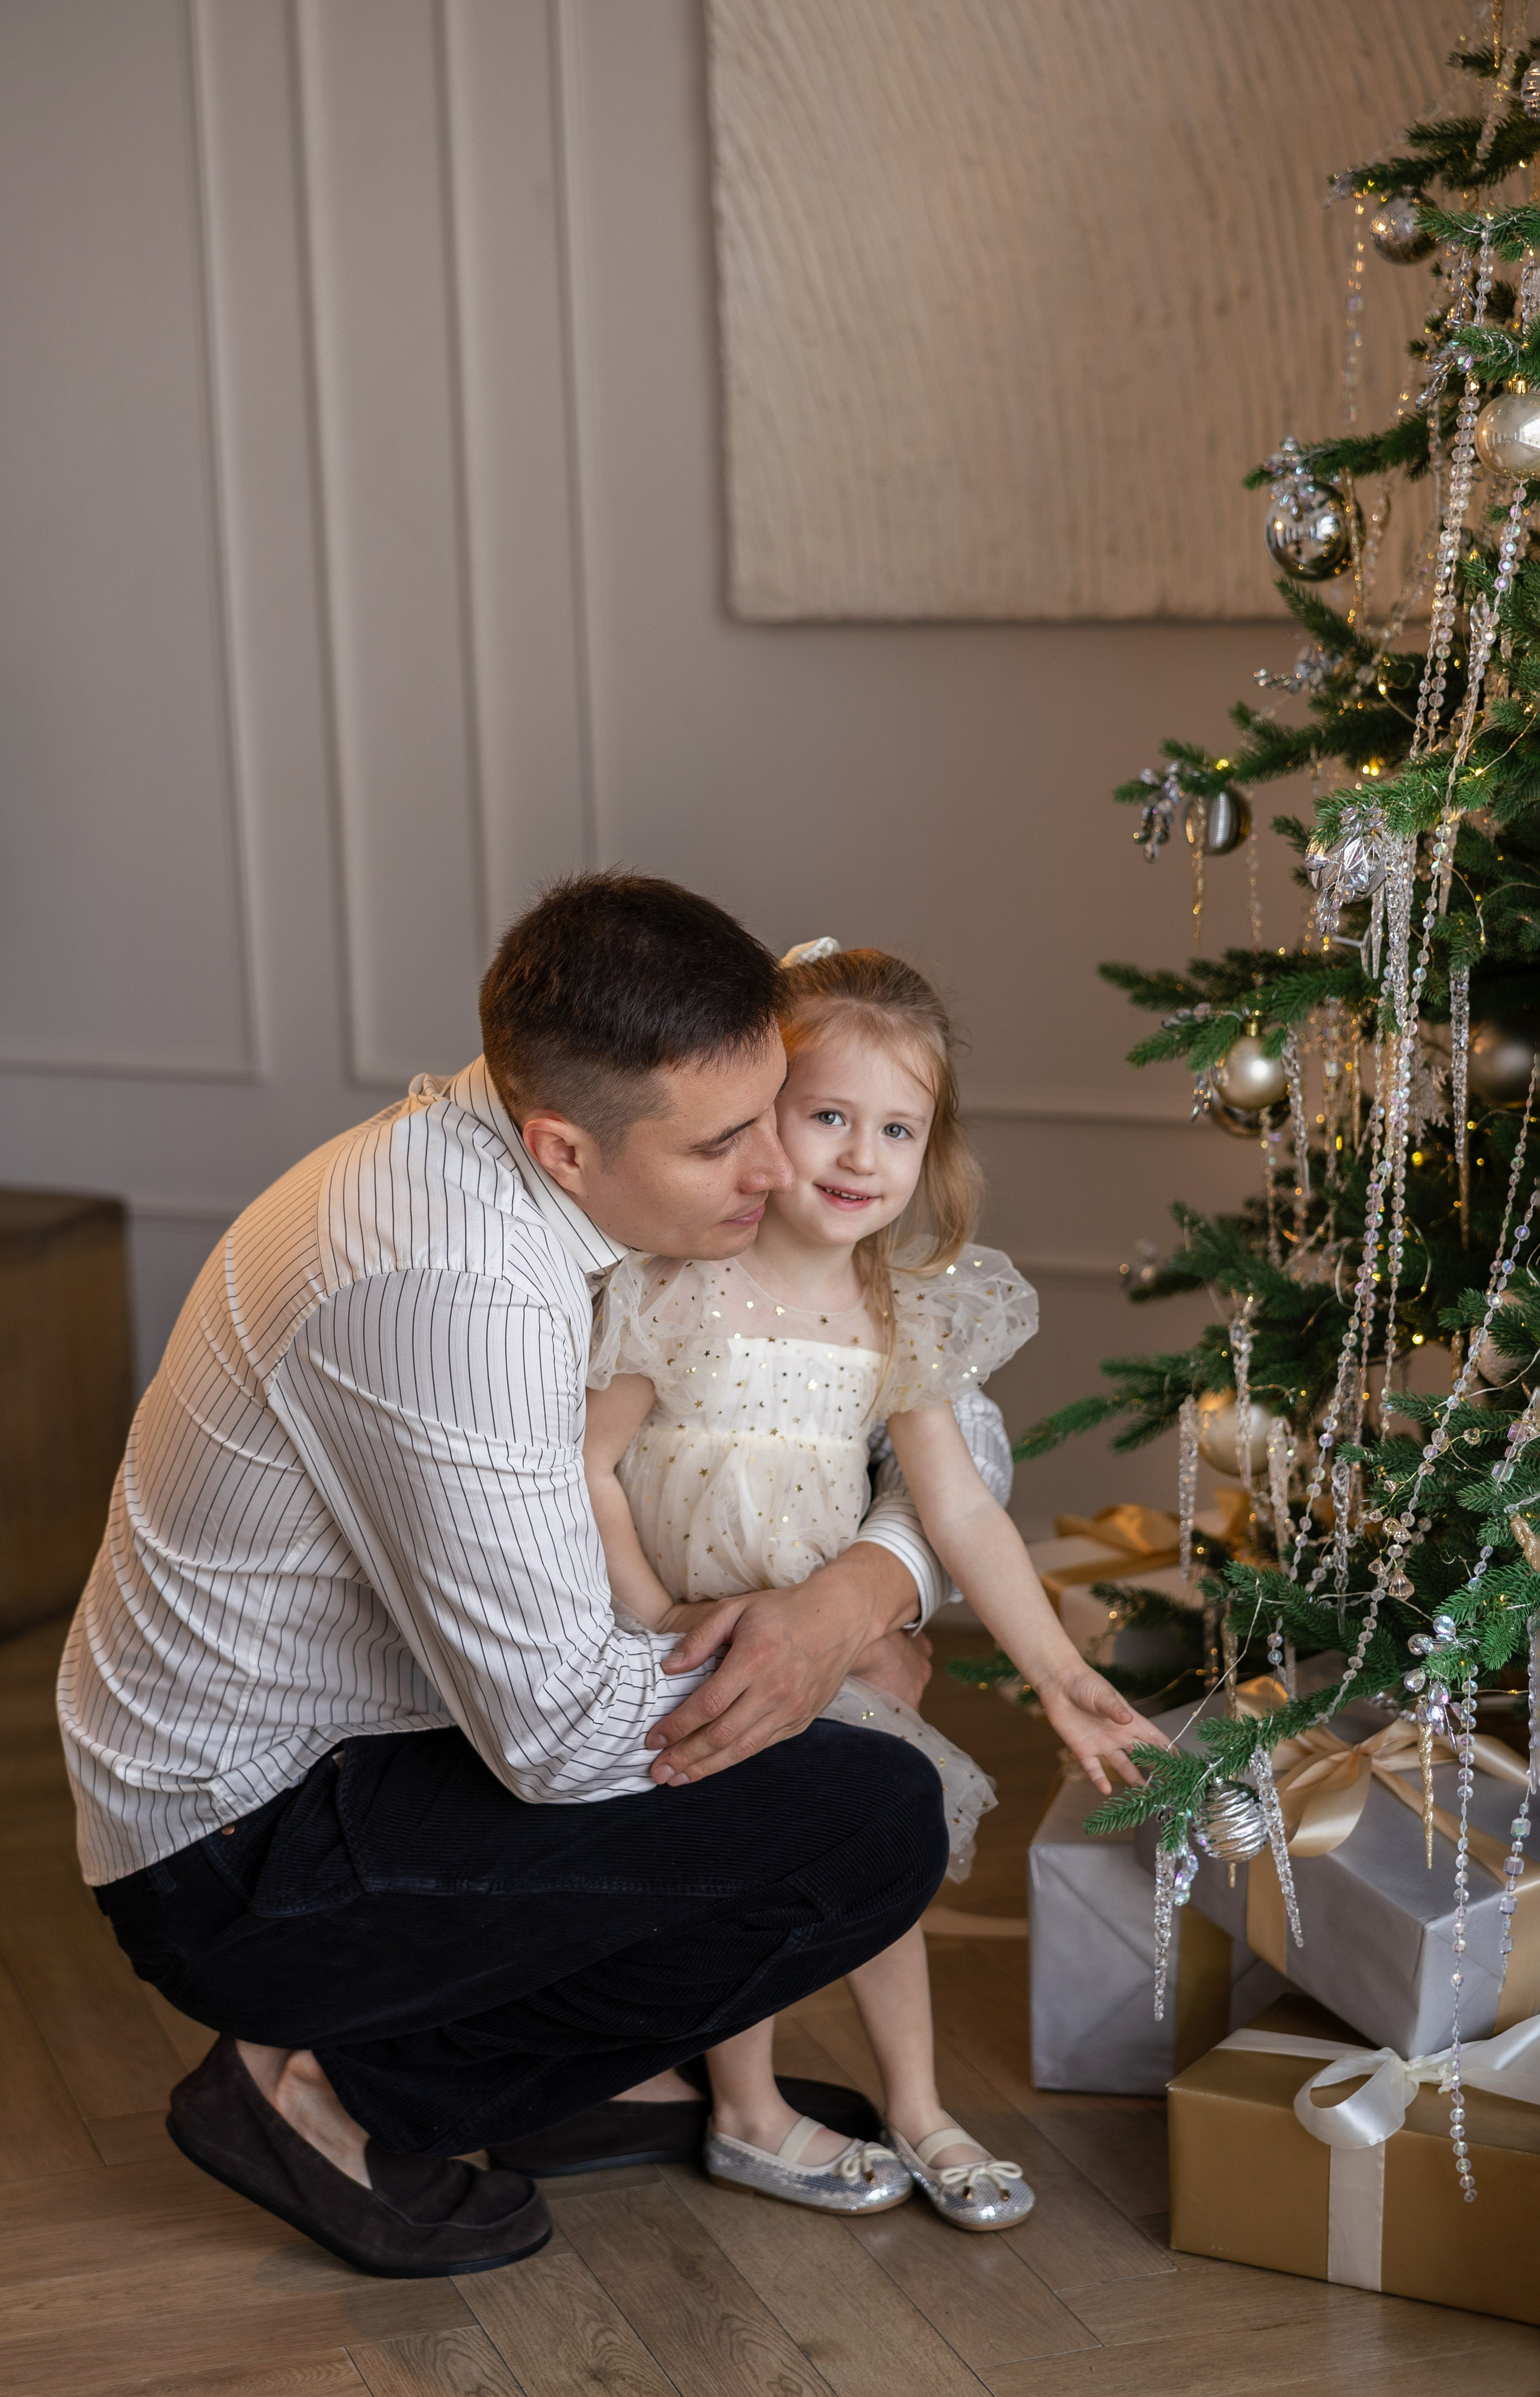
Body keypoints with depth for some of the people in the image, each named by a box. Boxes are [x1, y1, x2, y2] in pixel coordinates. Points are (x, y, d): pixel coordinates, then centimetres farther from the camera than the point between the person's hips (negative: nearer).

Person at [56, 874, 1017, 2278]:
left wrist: (868, 1588, -14)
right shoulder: (453, 1287, -31)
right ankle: (349, 2097, -4)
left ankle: (578, 2060, 15)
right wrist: (853, 1639, -15)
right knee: (873, 1822, -17)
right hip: (241, 1868, -9)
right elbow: (566, 1732, -30)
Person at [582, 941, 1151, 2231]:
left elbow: (962, 1511, 1)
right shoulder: (673, 1288, -18)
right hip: (690, 1658, -5)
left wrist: (1058, 1669, -3)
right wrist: (656, 1621, -19)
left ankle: (917, 2112, 28)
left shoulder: (902, 1316, -2)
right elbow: (586, 1464, -15)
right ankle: (750, 2117, 21)